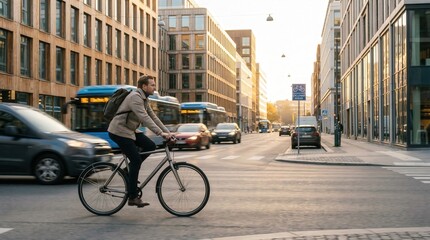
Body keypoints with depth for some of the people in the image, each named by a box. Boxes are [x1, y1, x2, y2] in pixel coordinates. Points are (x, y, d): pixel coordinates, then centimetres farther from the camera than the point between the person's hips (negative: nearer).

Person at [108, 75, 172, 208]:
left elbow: (153, 117, 10)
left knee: (150, 146, -3)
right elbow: (144, 118, -30)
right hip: (119, 131, -9)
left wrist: (167, 132, 2)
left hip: (130, 130, 10)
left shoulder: (144, 99, 11)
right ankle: (133, 198, -8)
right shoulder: (135, 97, -20)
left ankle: (131, 169, 11)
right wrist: (161, 133, -34)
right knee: (136, 160, -13)